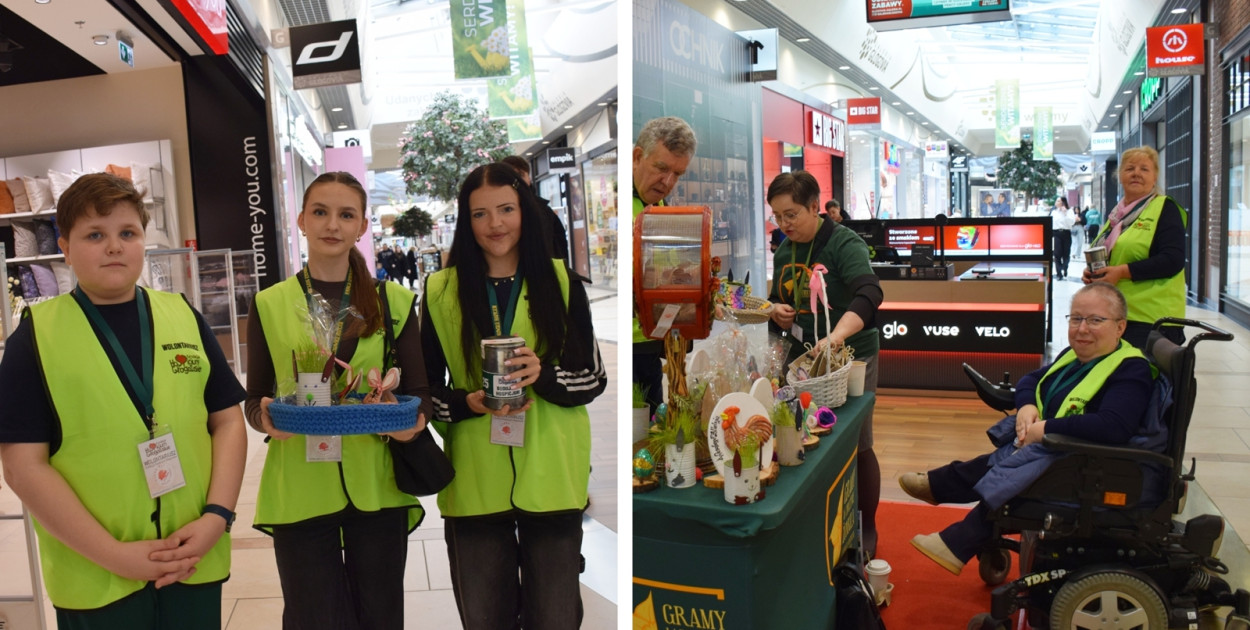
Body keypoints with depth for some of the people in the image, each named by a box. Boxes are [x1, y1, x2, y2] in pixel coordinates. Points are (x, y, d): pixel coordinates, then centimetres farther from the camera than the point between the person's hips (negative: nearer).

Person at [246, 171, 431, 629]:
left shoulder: (393, 301, 5)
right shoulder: (269, 305, 4)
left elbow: (419, 391, 6)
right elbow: (254, 400, 8)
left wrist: (411, 420, -16)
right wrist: (266, 419, -14)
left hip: (376, 485, 1)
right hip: (300, 489, 0)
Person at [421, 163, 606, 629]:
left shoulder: (561, 282, 3)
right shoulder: (441, 290, 2)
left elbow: (594, 378, 3)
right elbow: (425, 388, 6)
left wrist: (545, 375, -17)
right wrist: (467, 403, -14)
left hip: (550, 480, 0)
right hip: (474, 483, 1)